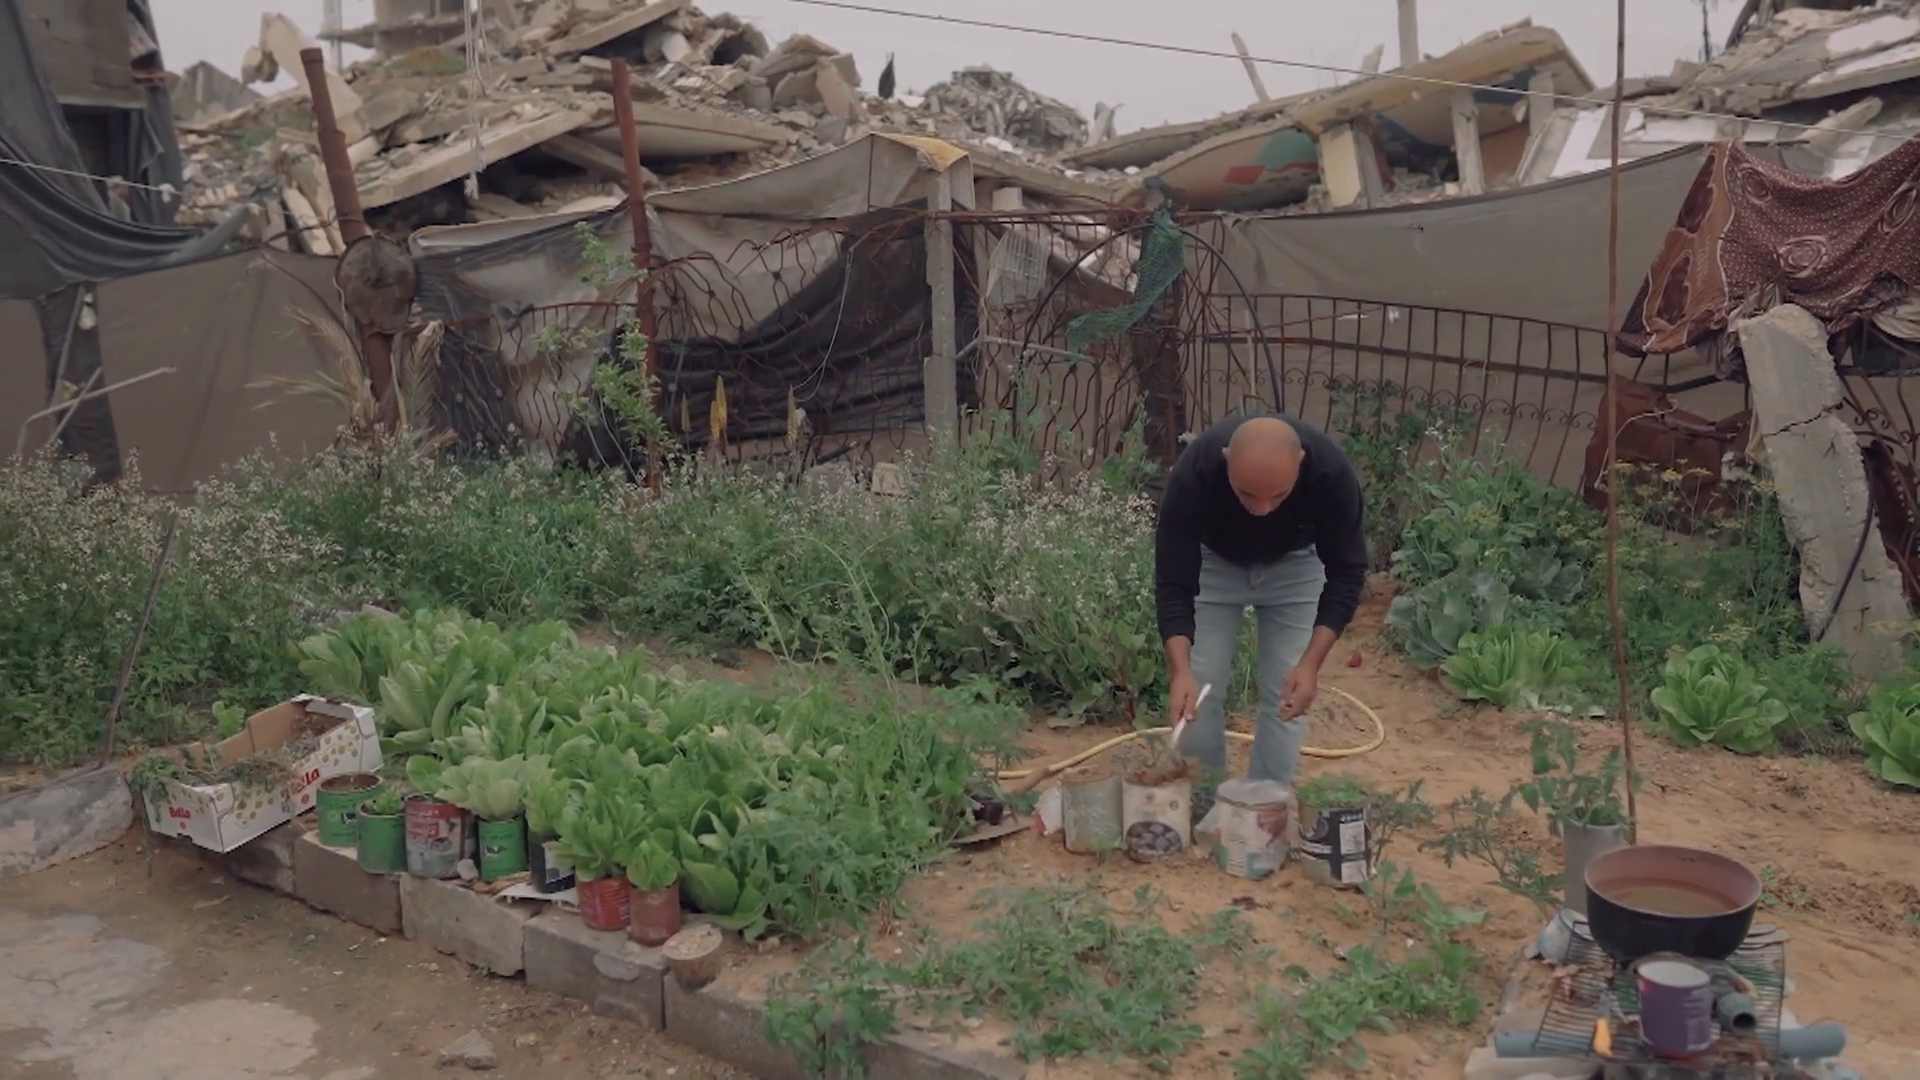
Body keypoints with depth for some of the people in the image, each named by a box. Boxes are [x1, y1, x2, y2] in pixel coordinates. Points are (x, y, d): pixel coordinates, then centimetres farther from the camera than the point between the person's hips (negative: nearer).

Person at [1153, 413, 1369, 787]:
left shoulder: (1332, 473, -37)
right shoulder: (1194, 471, -40)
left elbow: (1346, 574, -25)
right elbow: (1173, 582, -33)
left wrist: (1311, 662, -35)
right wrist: (1180, 669, -47)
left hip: (1293, 563, 0)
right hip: (1213, 561, 0)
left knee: (1283, 696, -5)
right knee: (1200, 692, -5)